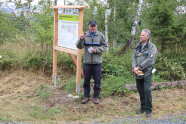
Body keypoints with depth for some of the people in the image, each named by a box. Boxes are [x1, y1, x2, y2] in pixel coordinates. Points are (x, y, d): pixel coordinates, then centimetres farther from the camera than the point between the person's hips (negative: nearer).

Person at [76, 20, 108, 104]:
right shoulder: (85, 35, 2)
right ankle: (86, 96, 21)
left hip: (97, 62, -1)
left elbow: (104, 46, 4)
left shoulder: (100, 35, 1)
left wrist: (97, 50, -13)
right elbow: (79, 46, -4)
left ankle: (96, 96, 17)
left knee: (97, 80, 5)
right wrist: (81, 39, -23)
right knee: (86, 80, 9)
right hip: (87, 61, 1)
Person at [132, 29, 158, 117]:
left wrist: (139, 67, -17)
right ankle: (143, 108, 24)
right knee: (140, 91, 11)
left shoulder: (152, 47, -5)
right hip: (138, 73, 5)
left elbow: (150, 60, -15)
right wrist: (134, 68, -10)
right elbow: (134, 58, 7)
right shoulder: (138, 47, 14)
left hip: (147, 72, -5)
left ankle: (148, 110, 2)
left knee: (147, 91, -8)